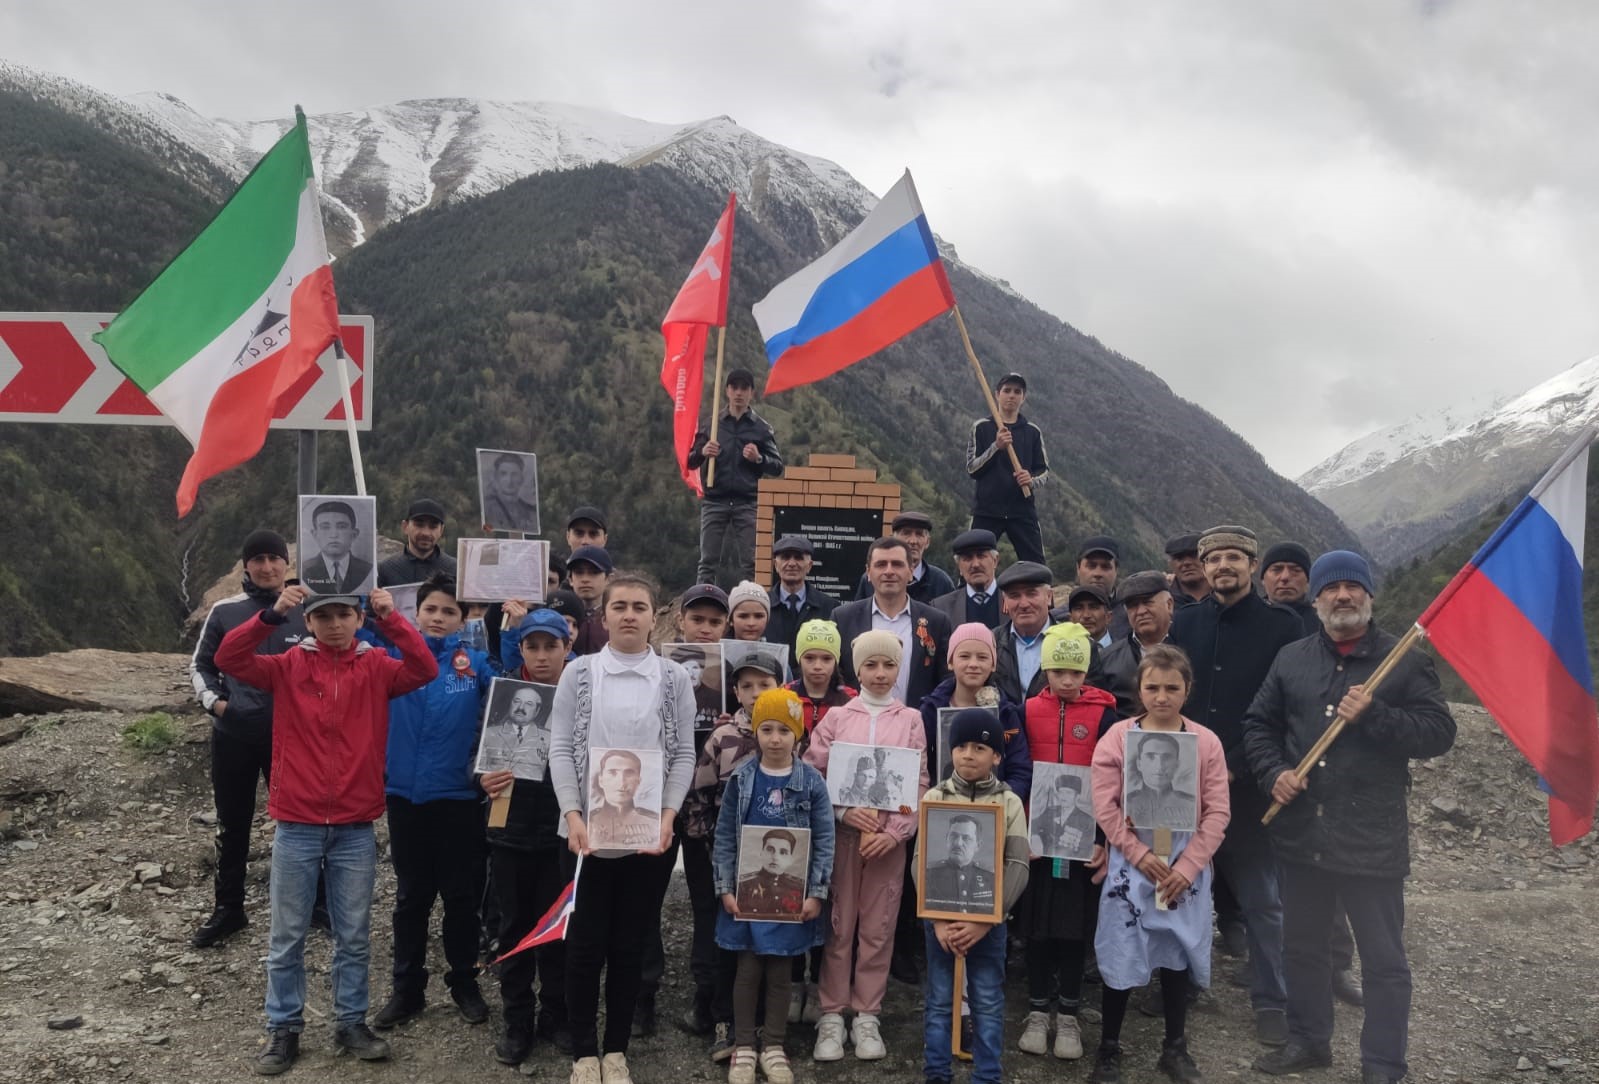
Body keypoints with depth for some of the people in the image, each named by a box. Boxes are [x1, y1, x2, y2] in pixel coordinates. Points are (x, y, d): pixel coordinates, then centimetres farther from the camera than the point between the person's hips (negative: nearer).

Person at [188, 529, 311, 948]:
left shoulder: (306, 613, -5)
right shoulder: (225, 612, -1)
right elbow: (201, 665, 9)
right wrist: (212, 699, -7)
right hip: (233, 736, 2)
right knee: (232, 826, 12)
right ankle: (228, 909, 25)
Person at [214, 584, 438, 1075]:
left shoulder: (376, 667, 1)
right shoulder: (288, 666, 0)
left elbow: (425, 670, -15)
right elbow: (228, 658, -12)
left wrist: (391, 619, -23)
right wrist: (272, 614, -25)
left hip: (356, 827, 0)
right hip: (296, 824, 0)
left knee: (353, 936, 11)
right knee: (287, 936, 9)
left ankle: (351, 1022, 24)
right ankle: (283, 1028, 22)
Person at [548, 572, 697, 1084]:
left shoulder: (674, 678, 3)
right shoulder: (578, 673, 2)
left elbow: (684, 754, 2)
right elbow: (561, 749, -1)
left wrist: (667, 817, -9)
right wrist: (574, 816, -11)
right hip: (588, 829, -1)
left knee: (630, 944, 8)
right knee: (585, 943, 3)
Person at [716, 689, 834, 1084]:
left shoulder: (811, 781, -3)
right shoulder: (741, 778, -2)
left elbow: (824, 840, -2)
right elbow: (725, 836, 1)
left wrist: (816, 893, -6)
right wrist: (726, 888, -4)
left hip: (793, 893, 0)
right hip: (747, 890, 0)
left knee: (781, 971, 8)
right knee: (748, 969, 5)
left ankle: (774, 1047, 22)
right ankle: (743, 1047, 18)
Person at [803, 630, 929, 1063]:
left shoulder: (910, 719, 5)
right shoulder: (837, 717, 4)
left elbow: (919, 785, 1)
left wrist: (896, 831, -11)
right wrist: (845, 810, -13)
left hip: (890, 837, 0)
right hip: (840, 832, 0)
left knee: (878, 928, 5)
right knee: (838, 926, 3)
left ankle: (867, 1017, 16)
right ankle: (831, 1016, 13)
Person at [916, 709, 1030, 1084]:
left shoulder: (1009, 803, -1)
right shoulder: (934, 798, 1)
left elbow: (1018, 867, -7)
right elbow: (921, 861, -3)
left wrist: (984, 921, -15)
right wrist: (938, 918, -13)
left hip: (989, 919, 0)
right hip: (941, 917, 1)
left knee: (988, 1003, 6)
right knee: (939, 1001, 8)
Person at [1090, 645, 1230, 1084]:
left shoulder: (1207, 742, -2)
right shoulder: (1117, 737, -5)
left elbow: (1217, 812, -4)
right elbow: (1104, 805, -9)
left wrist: (1187, 866, -11)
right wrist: (1140, 854, -15)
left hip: (1186, 865, 1)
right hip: (1130, 862, -1)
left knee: (1177, 953, 11)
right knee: (1121, 955, 2)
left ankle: (1176, 1047, 28)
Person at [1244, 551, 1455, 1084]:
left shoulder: (1405, 662, -3)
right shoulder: (1291, 659, 8)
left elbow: (1439, 733, -9)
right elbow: (1259, 724, 14)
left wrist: (1373, 715, -20)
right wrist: (1273, 771, -3)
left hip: (1372, 838, -4)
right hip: (1302, 833, 4)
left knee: (1383, 958, 5)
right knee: (1301, 944, 17)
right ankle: (1308, 1039, 35)